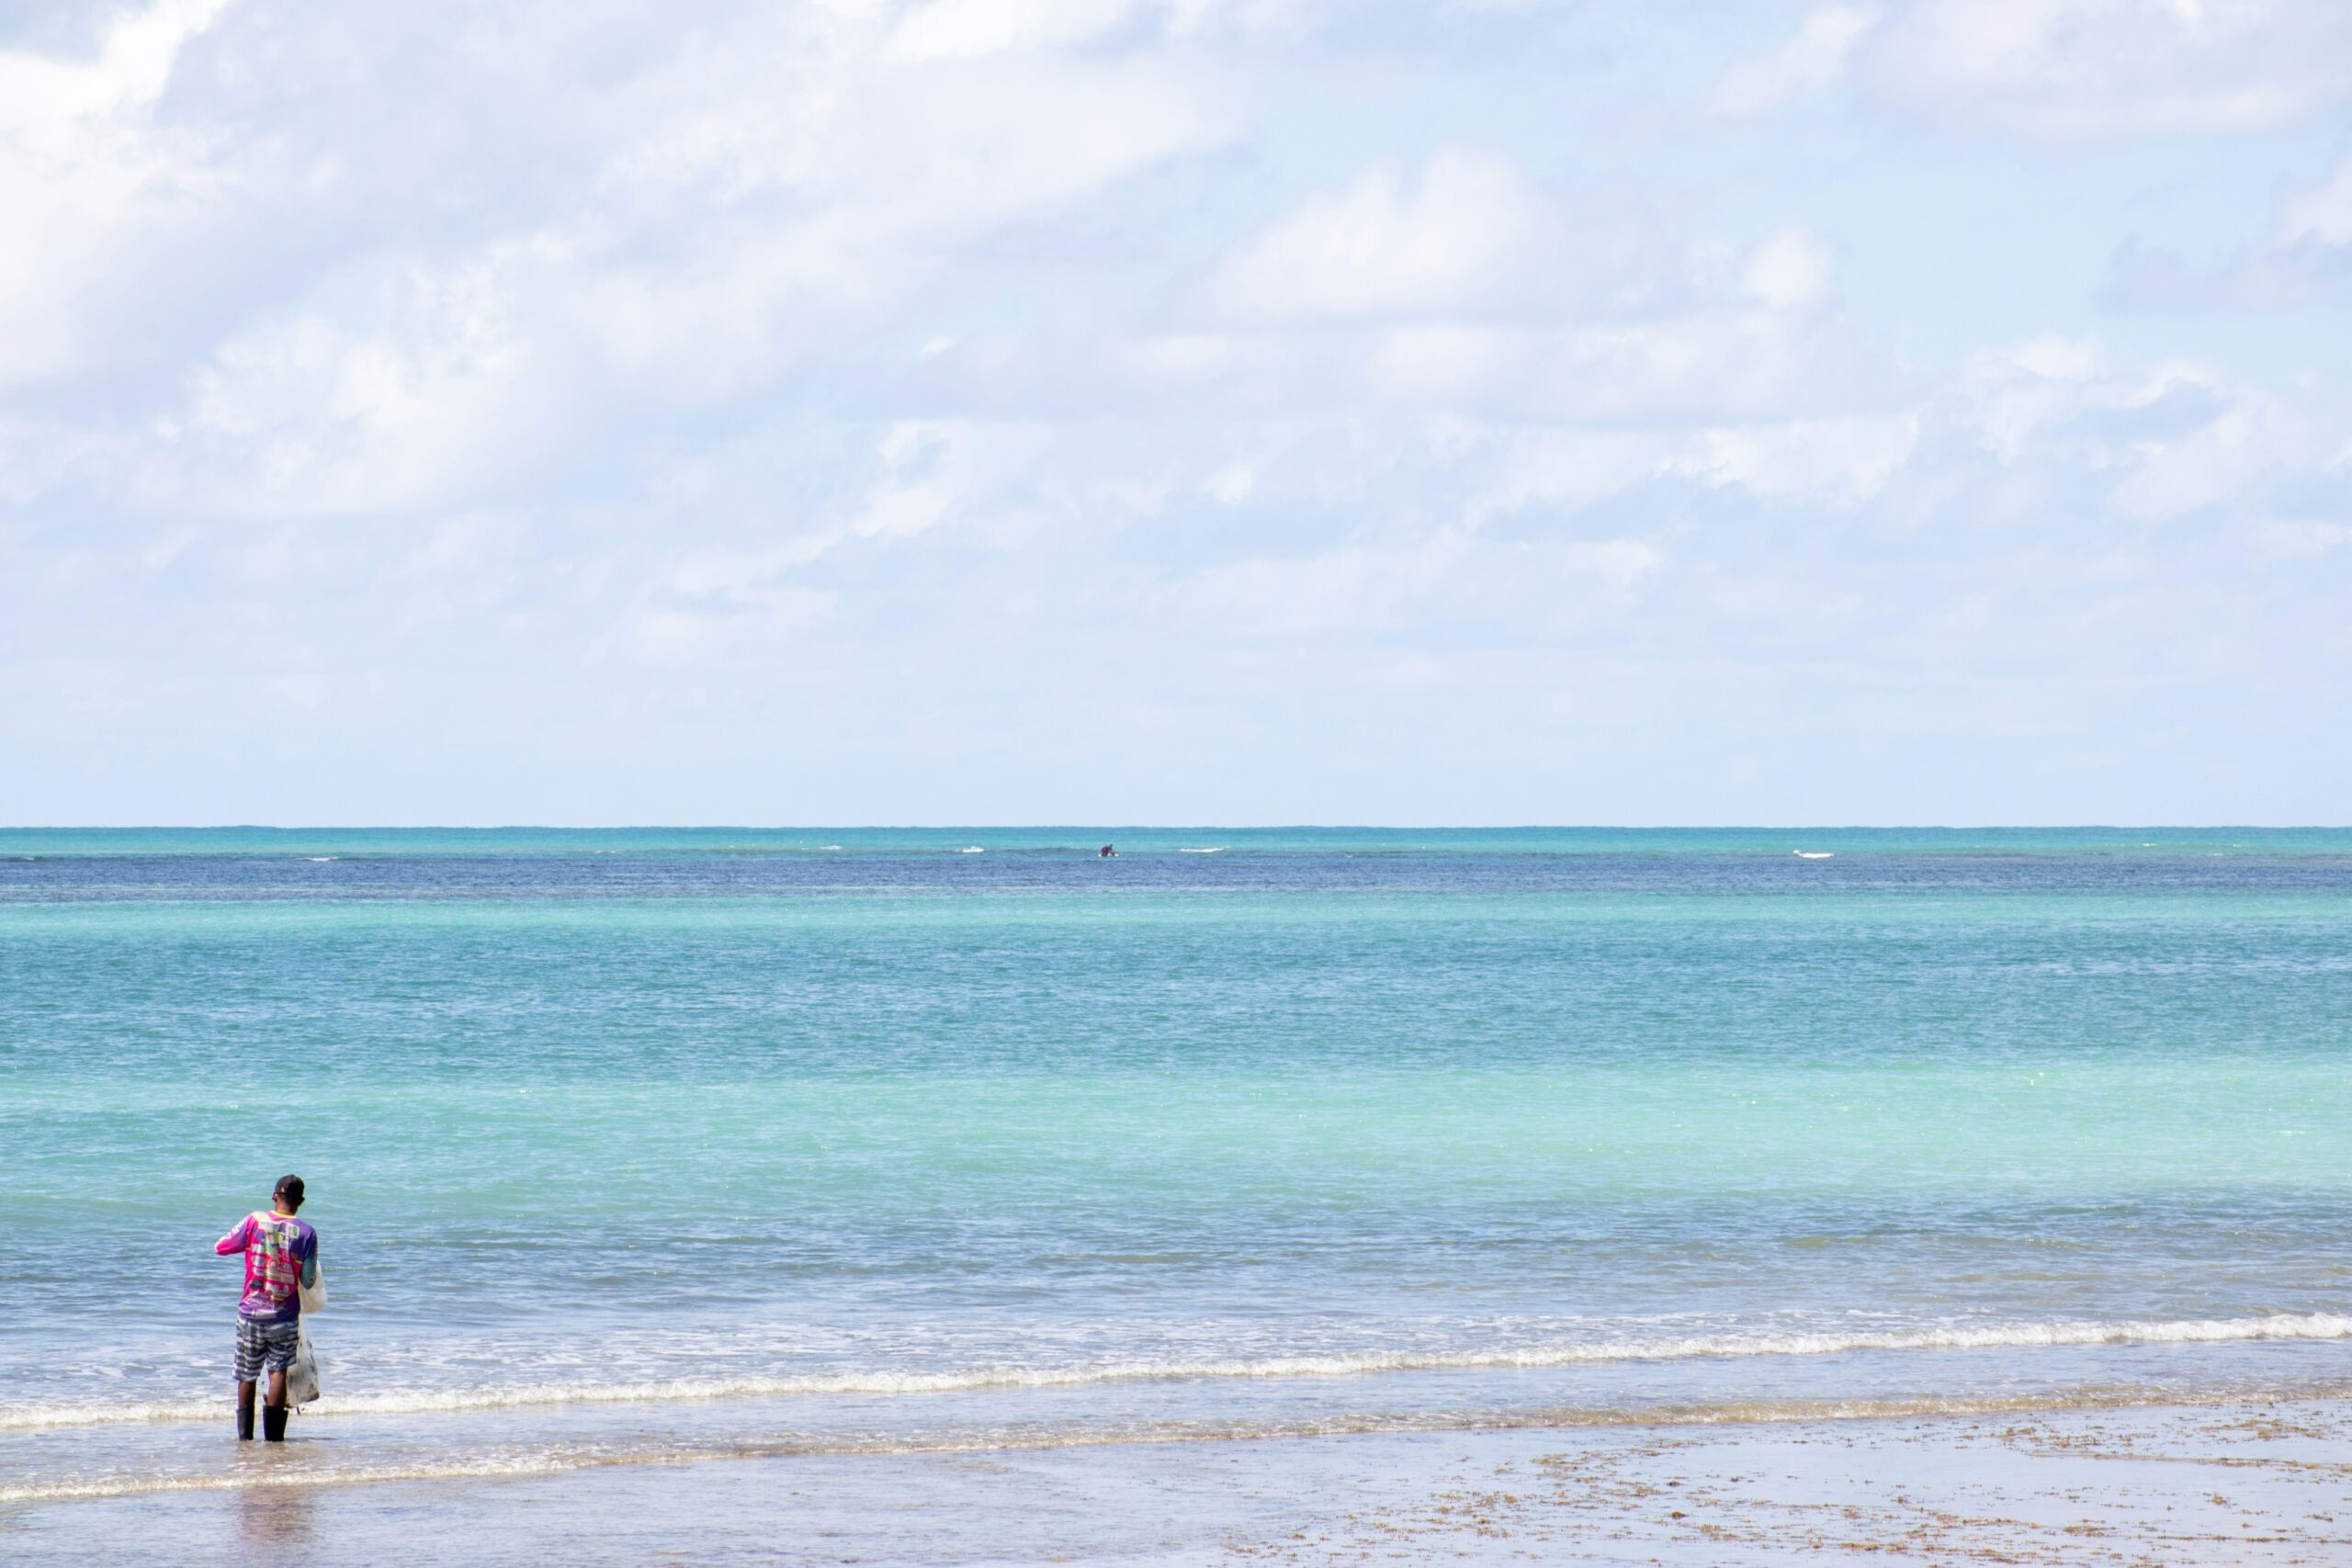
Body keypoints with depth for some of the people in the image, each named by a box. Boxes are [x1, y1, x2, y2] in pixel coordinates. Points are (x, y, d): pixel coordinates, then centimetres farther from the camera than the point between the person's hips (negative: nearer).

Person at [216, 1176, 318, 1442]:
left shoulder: (254, 1222, -6)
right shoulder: (306, 1233, -8)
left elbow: (221, 1247, 4)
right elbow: (308, 1280, -5)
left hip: (250, 1313, 1)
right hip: (285, 1317, -1)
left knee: (247, 1375, 13)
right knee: (278, 1371, 1)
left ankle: (245, 1433, 16)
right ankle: (274, 1433, -8)